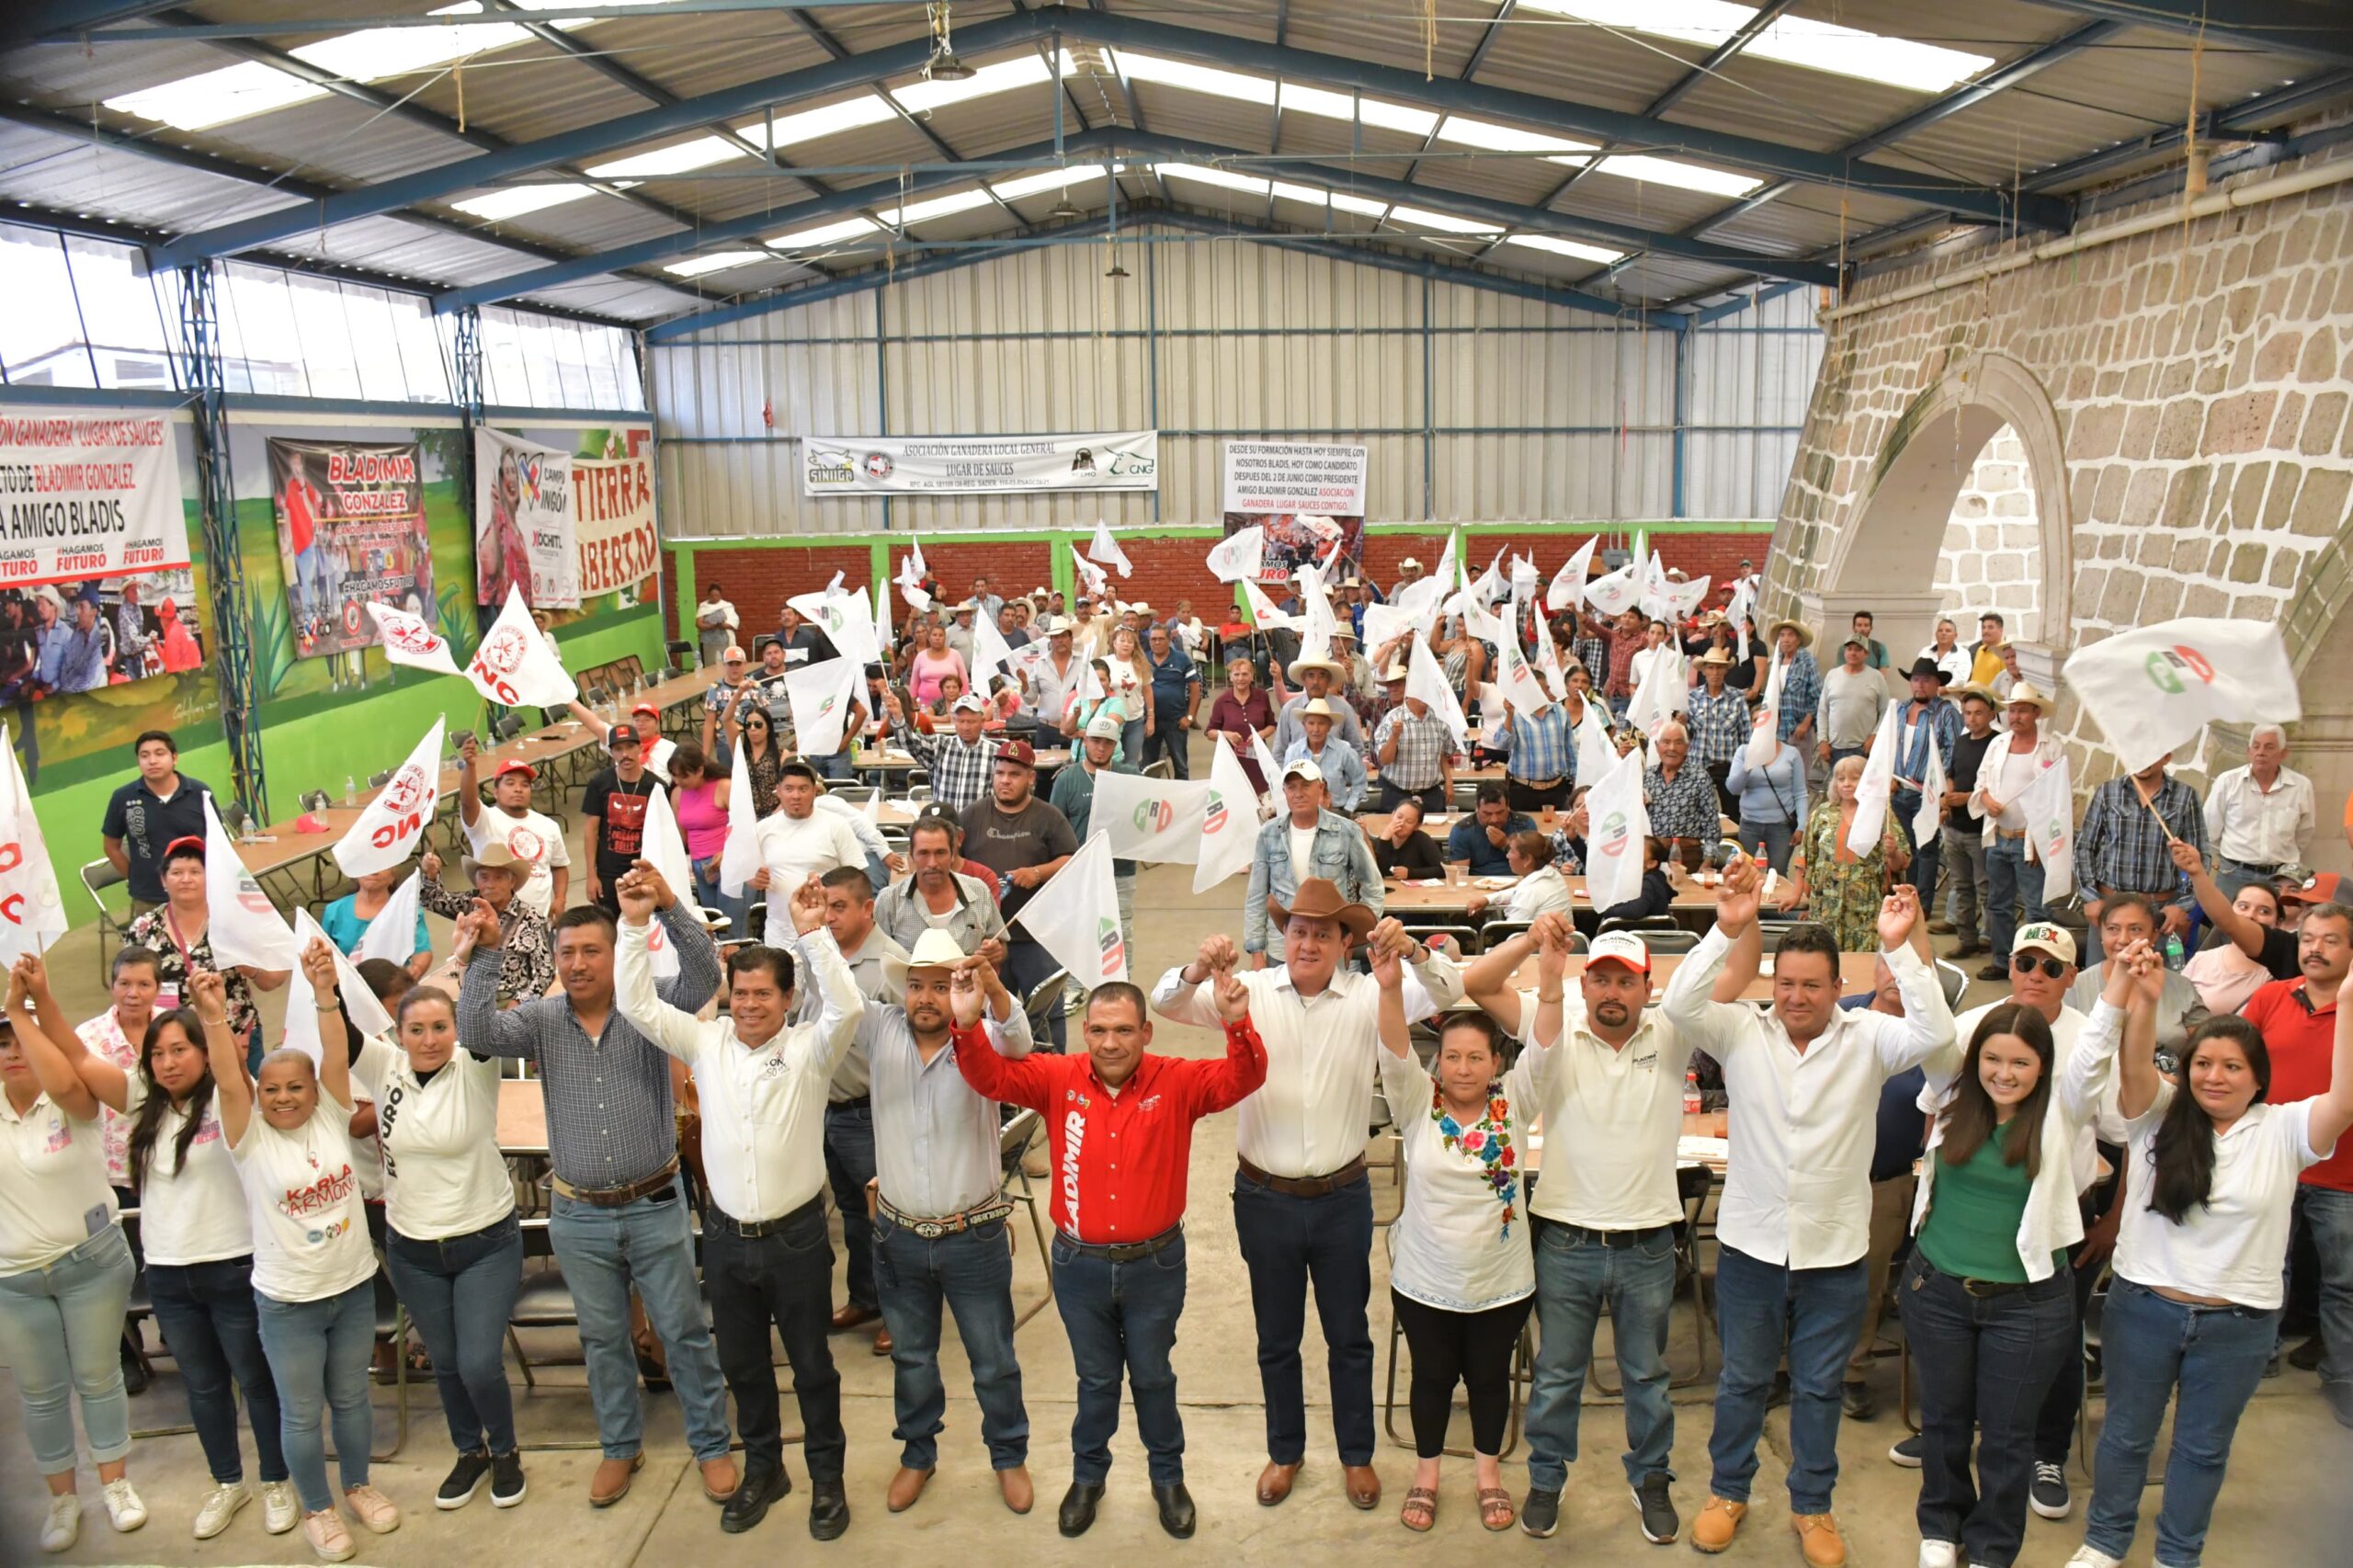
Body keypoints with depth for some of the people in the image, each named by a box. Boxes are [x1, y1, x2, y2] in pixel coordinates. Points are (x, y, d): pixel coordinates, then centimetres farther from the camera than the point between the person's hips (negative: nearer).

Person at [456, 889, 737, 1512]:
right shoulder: (541, 1020, -1)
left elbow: (704, 973, -24)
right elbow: (476, 1031, -16)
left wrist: (667, 905, -37)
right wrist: (484, 954, -25)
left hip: (656, 1207, -2)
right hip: (579, 1216, 3)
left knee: (685, 1331, 8)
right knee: (602, 1337, 18)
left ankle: (711, 1444, 25)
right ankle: (620, 1447, 37)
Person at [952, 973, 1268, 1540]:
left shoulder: (1177, 1082, -14)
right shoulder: (1059, 1079, -11)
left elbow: (1243, 1079, -24)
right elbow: (990, 1076, -16)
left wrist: (1238, 1026, -45)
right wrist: (968, 1026, -36)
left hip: (1156, 1264, -1)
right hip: (1079, 1264, 1)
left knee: (1153, 1376, 20)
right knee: (1096, 1378, 21)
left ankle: (1168, 1476, 43)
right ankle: (1088, 1475, 44)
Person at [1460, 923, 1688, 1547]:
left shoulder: (1669, 1036, -4)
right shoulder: (1558, 1027, -7)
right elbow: (1476, 985, -13)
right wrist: (1531, 940, -27)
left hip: (1648, 1245, 1)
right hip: (1566, 1241, -1)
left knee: (1647, 1375, 20)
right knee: (1556, 1374, 16)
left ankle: (1651, 1479, 41)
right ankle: (1545, 1480, 36)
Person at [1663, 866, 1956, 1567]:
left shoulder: (1866, 1039, -7)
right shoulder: (1742, 1031, -8)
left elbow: (1936, 1035, -23)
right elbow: (1679, 1005, -23)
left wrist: (1899, 949, -30)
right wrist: (1727, 931, -32)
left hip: (1835, 1250, 0)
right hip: (1751, 1243, 0)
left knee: (1820, 1387, 17)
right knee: (1742, 1378, 17)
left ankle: (1812, 1506, 37)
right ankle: (1728, 1492, 37)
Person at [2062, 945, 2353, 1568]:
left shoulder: (2282, 1131, -6)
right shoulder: (2158, 1116, -5)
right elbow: (2135, 1068, -24)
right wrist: (2144, 1000, -42)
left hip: (2238, 1323, 0)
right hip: (2142, 1306, 0)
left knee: (2203, 1445, 18)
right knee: (2126, 1433, 15)